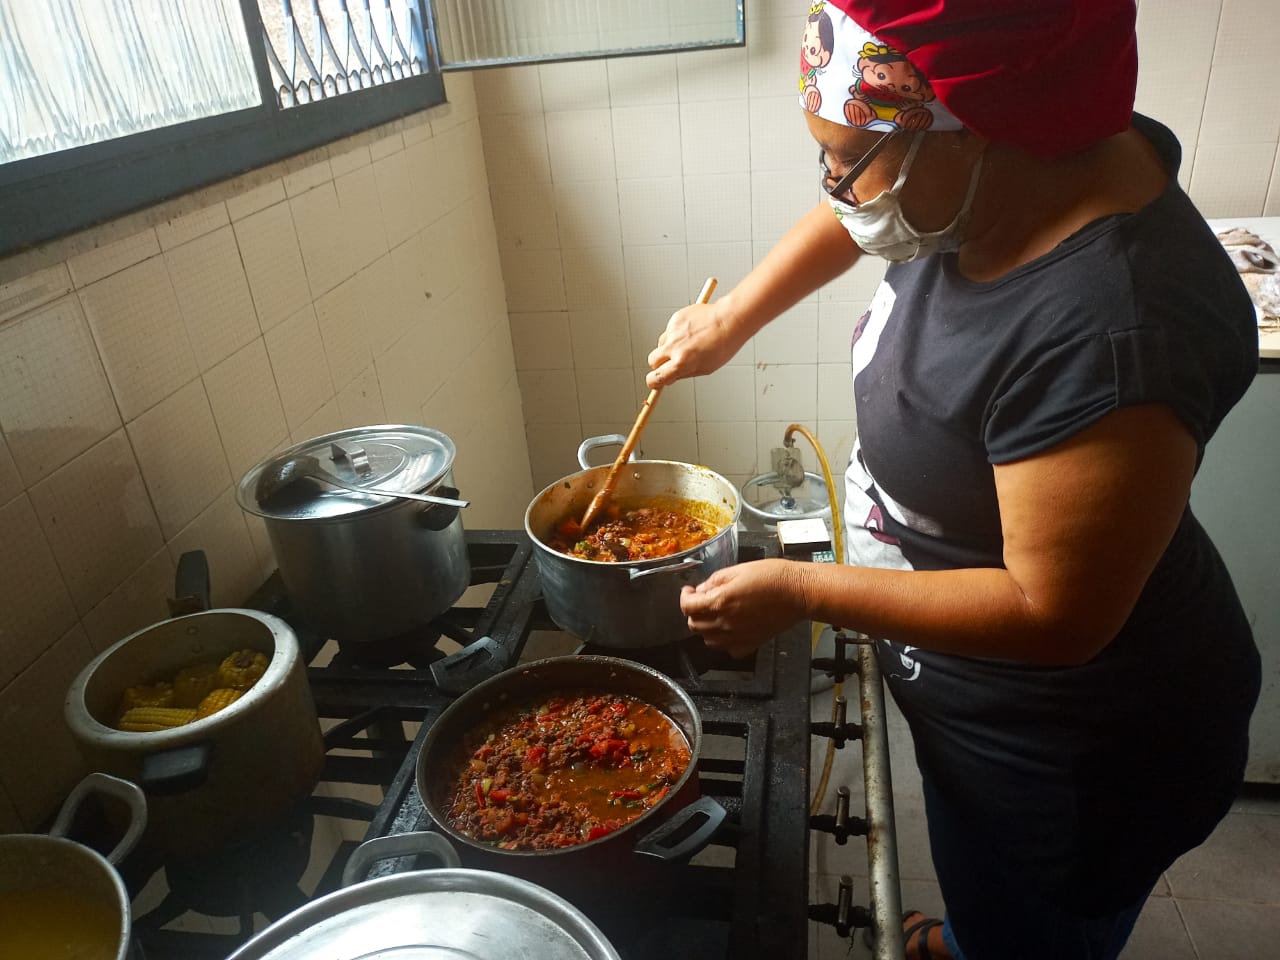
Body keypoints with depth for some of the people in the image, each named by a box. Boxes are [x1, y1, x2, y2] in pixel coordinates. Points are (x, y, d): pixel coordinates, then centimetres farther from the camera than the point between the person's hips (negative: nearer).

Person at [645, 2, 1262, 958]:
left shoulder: (1106, 336, -38)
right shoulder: (1009, 167, -12)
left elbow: (1054, 615, -31)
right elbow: (856, 219, 8)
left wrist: (799, 590, -26)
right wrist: (732, 316, 4)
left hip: (1068, 750, -8)